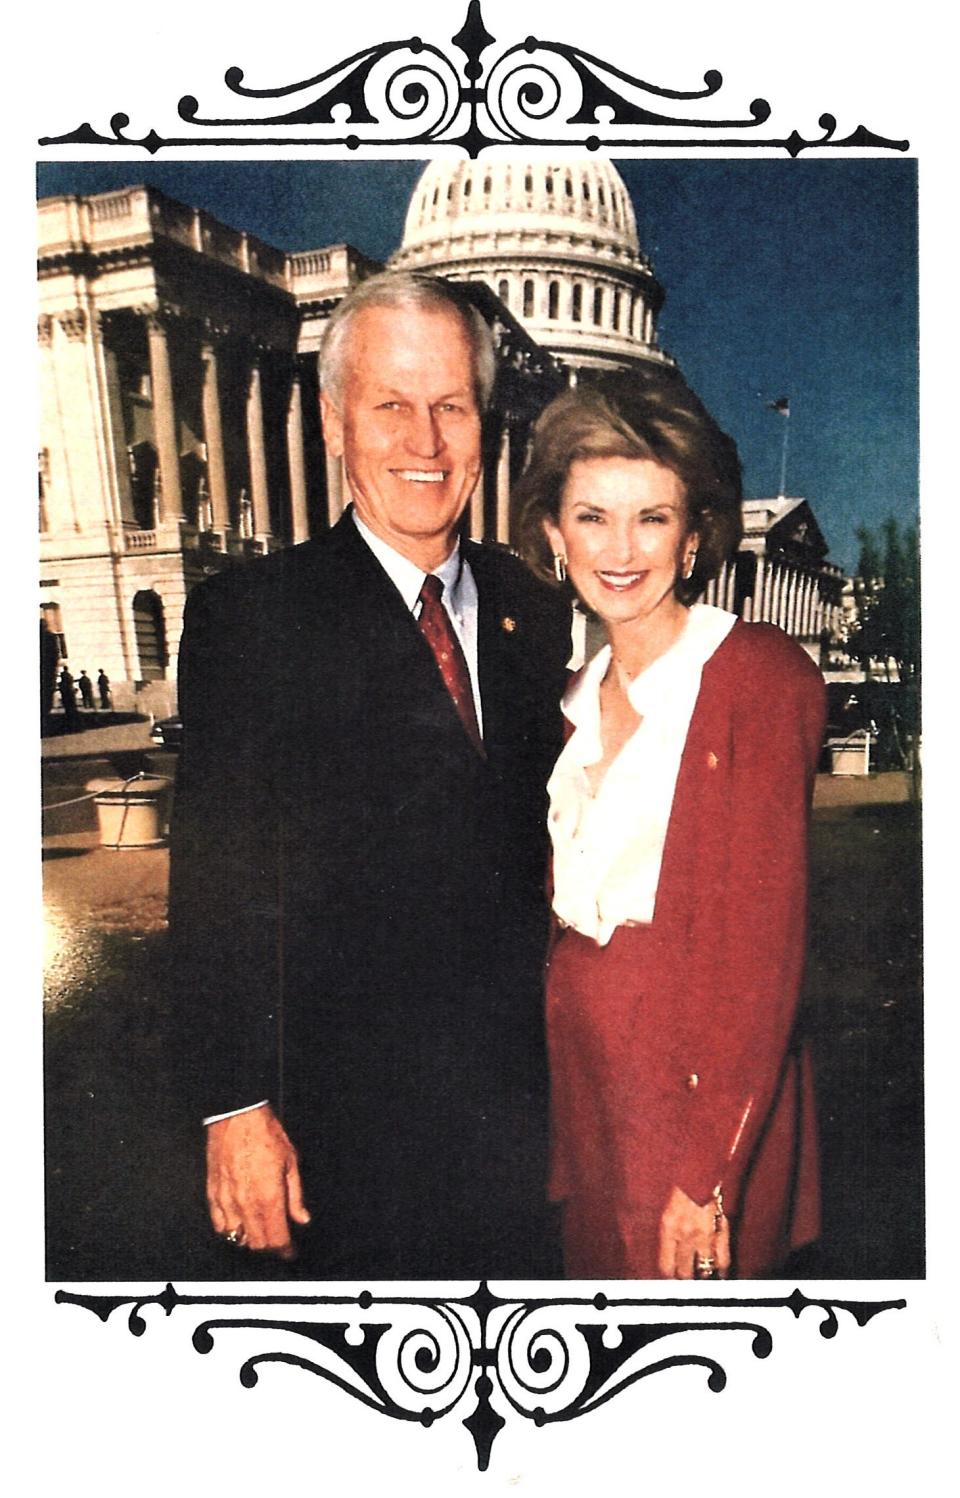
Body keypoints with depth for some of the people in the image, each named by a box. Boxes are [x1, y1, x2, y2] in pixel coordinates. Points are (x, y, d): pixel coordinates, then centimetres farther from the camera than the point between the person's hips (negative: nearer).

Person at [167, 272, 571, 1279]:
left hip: (520, 1099, 5)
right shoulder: (249, 617, -11)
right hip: (345, 1112, -4)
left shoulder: (534, 615, 4)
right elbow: (216, 892, -12)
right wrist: (235, 1109, -14)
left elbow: (544, 848, 8)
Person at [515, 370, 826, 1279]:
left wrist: (709, 1170, -16)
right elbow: (564, 913, 9)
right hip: (580, 1083, 6)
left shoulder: (761, 676, -12)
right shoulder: (581, 696, 9)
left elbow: (762, 941, -15)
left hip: (700, 1093, -6)